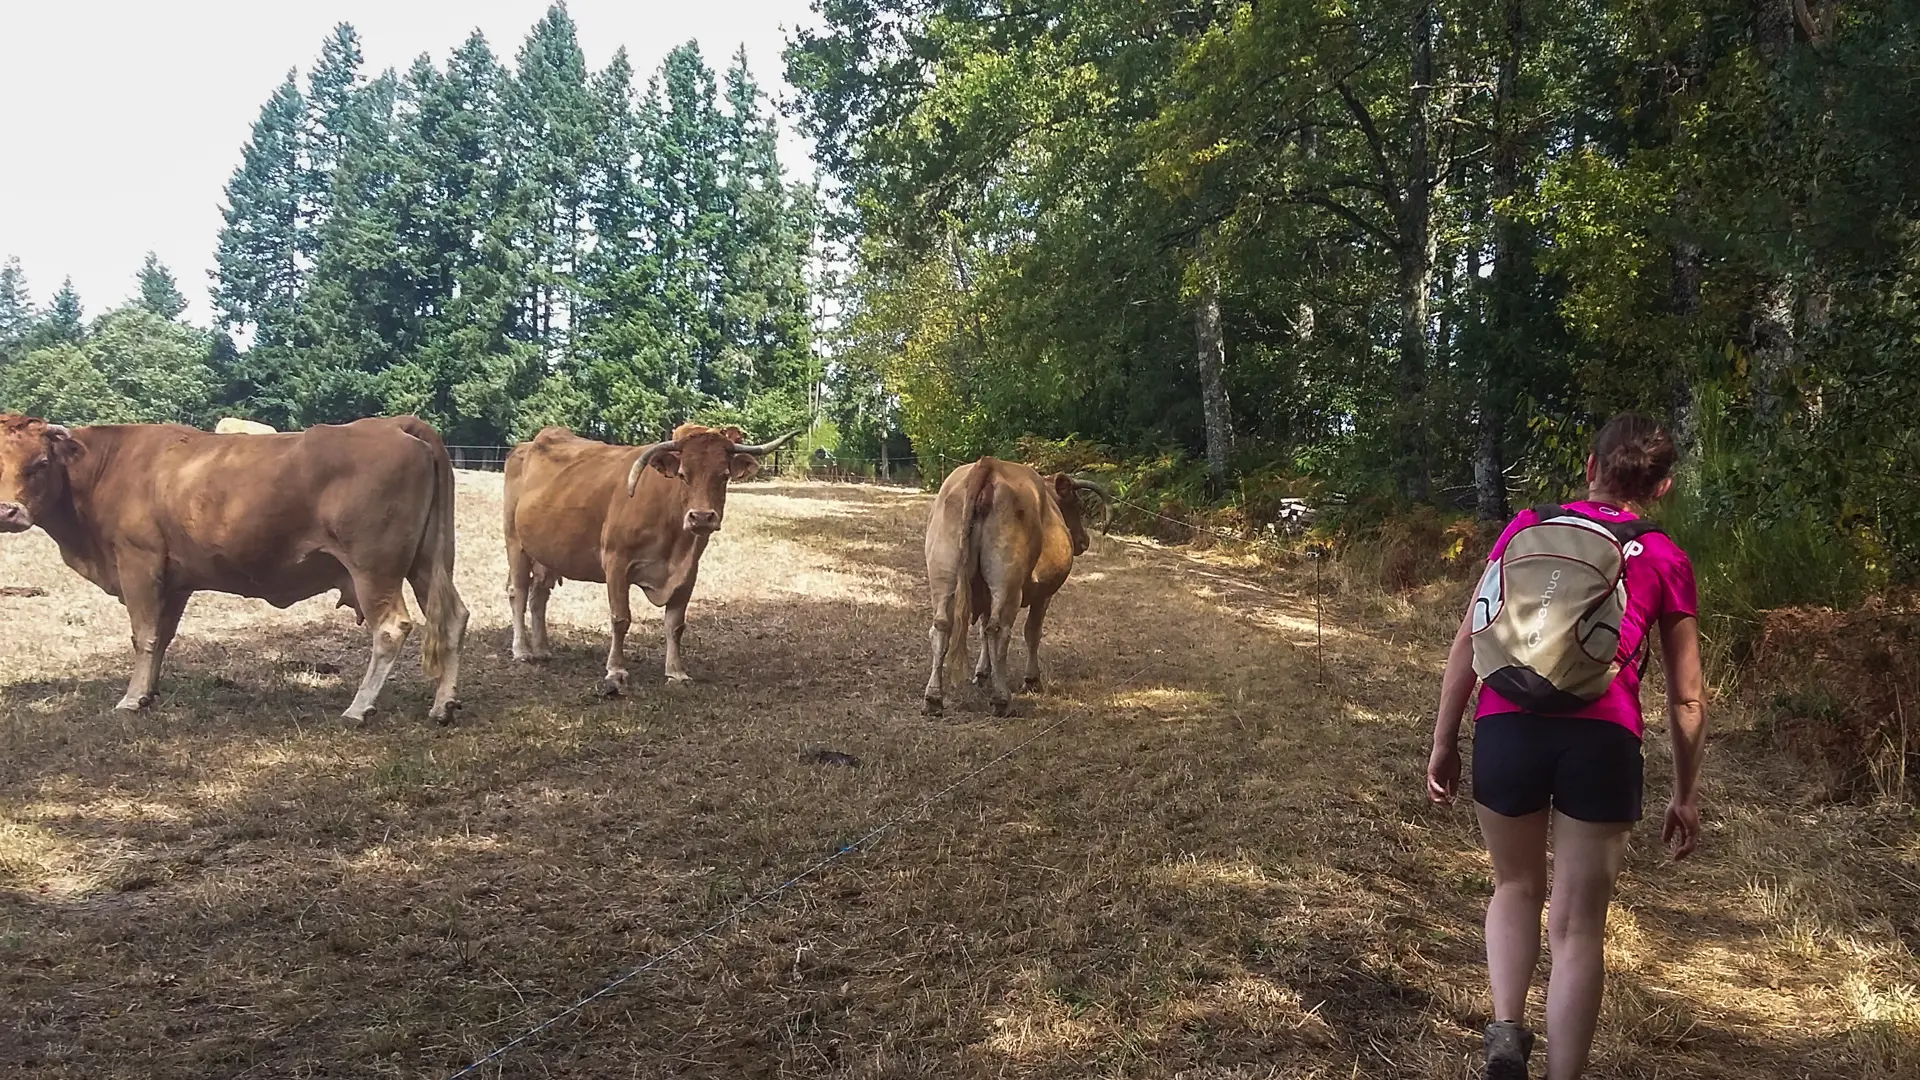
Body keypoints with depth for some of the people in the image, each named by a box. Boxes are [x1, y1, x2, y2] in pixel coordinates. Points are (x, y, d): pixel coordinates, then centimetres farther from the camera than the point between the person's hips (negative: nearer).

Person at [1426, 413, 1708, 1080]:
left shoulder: (1529, 527, 16)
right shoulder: (1666, 560, 14)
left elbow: (1469, 639, 10)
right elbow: (1686, 699, 15)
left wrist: (1443, 741, 15)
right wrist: (1687, 795, 24)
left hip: (1508, 726, 1)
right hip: (1603, 740, -1)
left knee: (1515, 887, 23)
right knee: (1578, 926, 10)